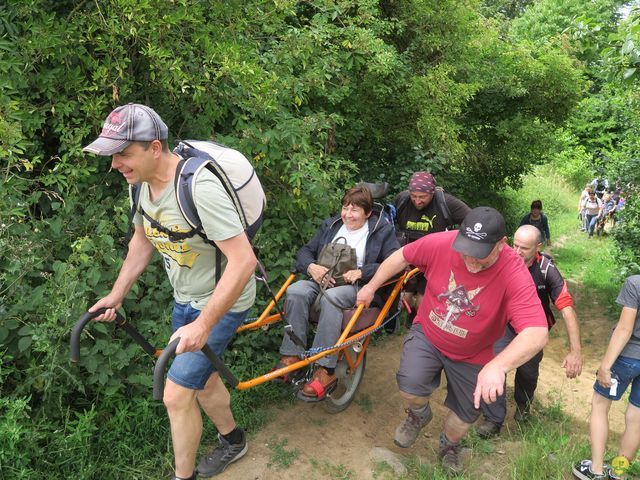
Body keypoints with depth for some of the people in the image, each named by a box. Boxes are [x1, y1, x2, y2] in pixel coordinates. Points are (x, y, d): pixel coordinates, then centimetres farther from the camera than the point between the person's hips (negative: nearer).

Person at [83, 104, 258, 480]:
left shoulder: (200, 188, -33)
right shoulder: (145, 182, -5)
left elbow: (244, 261, -34)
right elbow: (143, 241, 12)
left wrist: (203, 325, -34)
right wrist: (116, 295, 10)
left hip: (222, 301, -8)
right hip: (186, 298, 8)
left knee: (177, 395, -4)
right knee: (200, 378, 22)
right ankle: (233, 441, 48)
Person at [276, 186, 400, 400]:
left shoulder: (382, 229, 5)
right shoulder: (331, 225, 18)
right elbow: (305, 251, 15)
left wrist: (361, 272, -17)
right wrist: (311, 266, -8)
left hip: (358, 287, -4)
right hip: (324, 279, 5)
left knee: (331, 297, -37)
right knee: (296, 291, -28)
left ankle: (325, 370, -34)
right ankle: (291, 356, -22)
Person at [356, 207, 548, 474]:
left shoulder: (515, 274, -32)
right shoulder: (441, 243, -25)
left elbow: (537, 333, -41)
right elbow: (402, 256, -6)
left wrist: (498, 366, -57)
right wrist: (371, 287, 2)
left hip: (471, 356, 0)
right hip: (427, 334, 0)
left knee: (465, 415, 17)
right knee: (410, 386, -22)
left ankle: (449, 447, 55)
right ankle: (419, 415, 18)